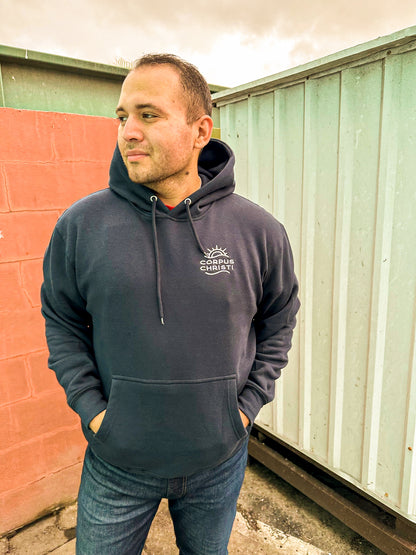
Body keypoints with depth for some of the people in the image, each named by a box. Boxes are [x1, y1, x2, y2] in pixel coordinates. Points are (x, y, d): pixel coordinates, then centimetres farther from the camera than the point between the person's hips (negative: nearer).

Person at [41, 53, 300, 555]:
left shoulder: (259, 231, -12)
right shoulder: (80, 225, -12)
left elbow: (279, 319, 2)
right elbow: (61, 321, 0)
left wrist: (249, 402, -4)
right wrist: (91, 407, -7)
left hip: (219, 460, 1)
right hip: (115, 463, 0)